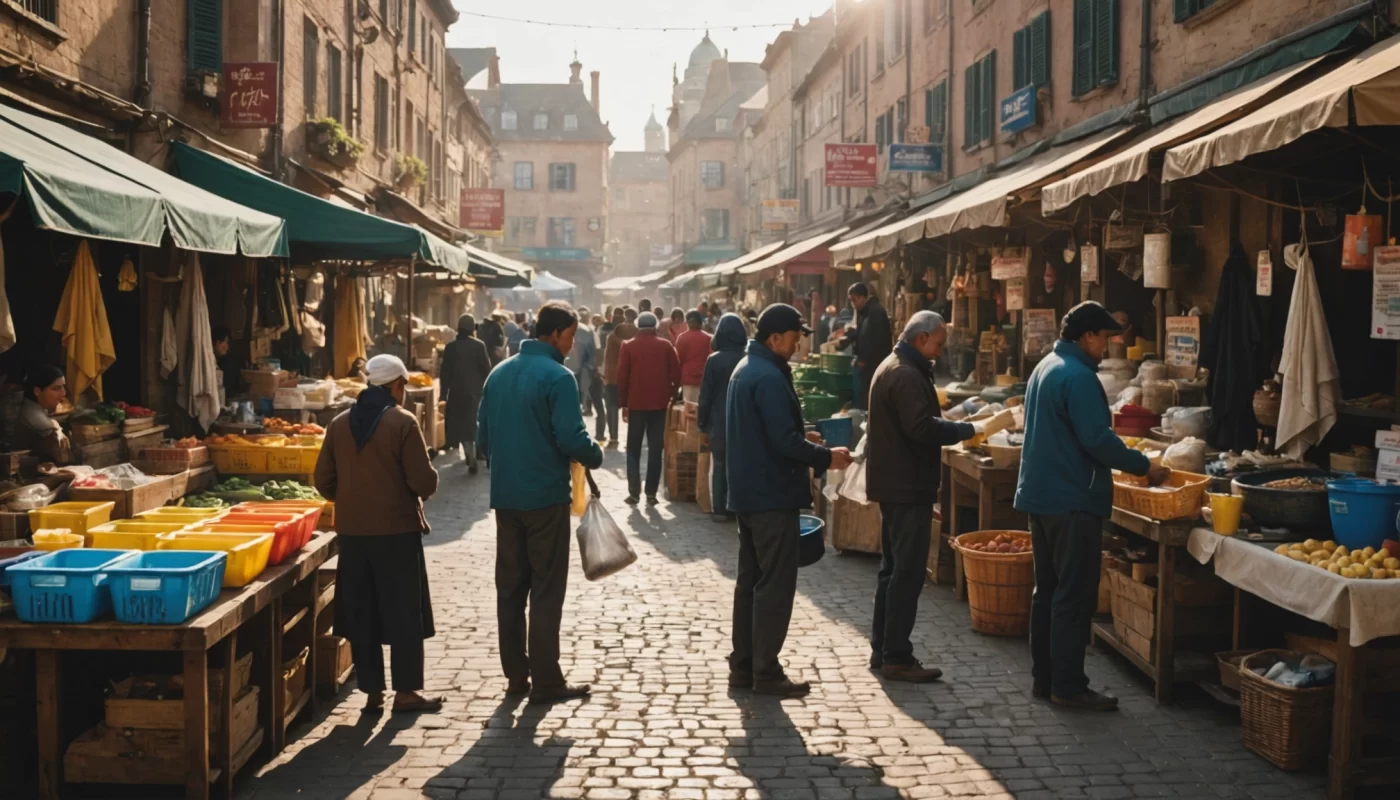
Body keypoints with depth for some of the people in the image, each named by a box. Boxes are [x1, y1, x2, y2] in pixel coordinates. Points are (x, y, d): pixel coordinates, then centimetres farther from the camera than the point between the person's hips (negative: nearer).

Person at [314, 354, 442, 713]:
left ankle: (372, 691, 16)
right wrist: (427, 483, 8)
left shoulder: (339, 424, 3)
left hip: (351, 531, 5)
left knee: (361, 613, 11)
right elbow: (424, 482, -14)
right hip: (396, 531, -5)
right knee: (404, 612, 5)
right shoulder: (403, 422, -11)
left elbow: (324, 482, 7)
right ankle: (406, 690, 9)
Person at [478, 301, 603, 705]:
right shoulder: (558, 377, -14)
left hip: (505, 495, 7)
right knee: (546, 591, 1)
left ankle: (516, 674, 19)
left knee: (510, 587, 12)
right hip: (546, 496, -7)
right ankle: (546, 682, 5)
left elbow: (483, 435, 12)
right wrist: (595, 456, -1)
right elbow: (571, 438, -20)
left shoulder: (499, 373, 8)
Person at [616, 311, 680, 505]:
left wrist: (623, 403, 2)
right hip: (659, 403, 1)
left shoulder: (628, 346, -1)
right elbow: (676, 374, -1)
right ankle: (651, 492, 1)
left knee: (633, 449, 8)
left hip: (636, 403, -1)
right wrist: (671, 396, 11)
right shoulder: (666, 346, 2)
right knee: (655, 449, 5)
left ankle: (634, 492, 0)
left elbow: (622, 377, -3)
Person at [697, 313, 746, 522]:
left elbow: (705, 395, -7)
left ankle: (719, 509, 7)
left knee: (719, 465, 8)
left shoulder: (714, 360, -10)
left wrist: (703, 423, 2)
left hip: (719, 421, -2)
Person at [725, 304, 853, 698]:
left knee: (750, 579, 14)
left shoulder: (746, 369, 13)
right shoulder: (769, 377, -20)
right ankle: (765, 672, 1)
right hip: (772, 495, -10)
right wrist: (825, 457, -12)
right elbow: (784, 441, -24)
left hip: (748, 492, 10)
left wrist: (808, 447, 16)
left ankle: (743, 665, 20)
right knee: (775, 584, -3)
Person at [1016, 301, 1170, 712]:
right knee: (1075, 596, -4)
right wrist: (1144, 467, -11)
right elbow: (1097, 439, -22)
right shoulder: (1078, 376, -17)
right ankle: (1068, 685, 1)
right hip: (1072, 500, -10)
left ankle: (1044, 677, 20)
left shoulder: (1045, 368, 15)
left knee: (1048, 589, 14)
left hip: (1041, 494, 10)